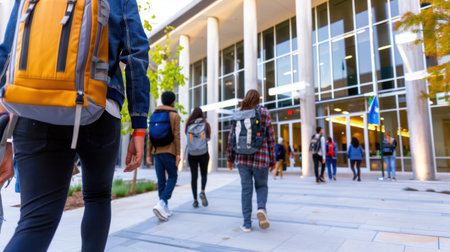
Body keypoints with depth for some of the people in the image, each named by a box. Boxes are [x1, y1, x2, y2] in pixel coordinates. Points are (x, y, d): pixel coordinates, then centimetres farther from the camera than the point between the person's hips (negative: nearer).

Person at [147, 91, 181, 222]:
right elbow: (176, 136, -10)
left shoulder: (154, 115, 12)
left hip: (157, 152, 5)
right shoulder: (175, 115, -2)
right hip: (169, 151, -5)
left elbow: (150, 136, 7)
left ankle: (165, 210, 12)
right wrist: (178, 154, -10)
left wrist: (148, 154, 8)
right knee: (172, 177, 7)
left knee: (161, 180, 9)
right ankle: (161, 204, -12)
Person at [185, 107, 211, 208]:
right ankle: (203, 192, -5)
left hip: (191, 154, 1)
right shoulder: (206, 124, -4)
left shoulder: (188, 125, -1)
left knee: (194, 176, 7)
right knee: (204, 174, 17)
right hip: (203, 153, -1)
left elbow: (187, 137, 11)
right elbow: (208, 138, 2)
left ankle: (195, 200, 6)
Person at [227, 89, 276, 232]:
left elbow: (232, 137, 4)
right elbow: (270, 137, -2)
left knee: (246, 190, 9)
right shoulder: (264, 113, 0)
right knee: (261, 186, 18)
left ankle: (247, 224, 12)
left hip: (242, 158, 2)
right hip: (260, 158, -1)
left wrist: (230, 158, 13)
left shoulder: (239, 114, 5)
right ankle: (261, 207, -9)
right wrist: (272, 160, 3)